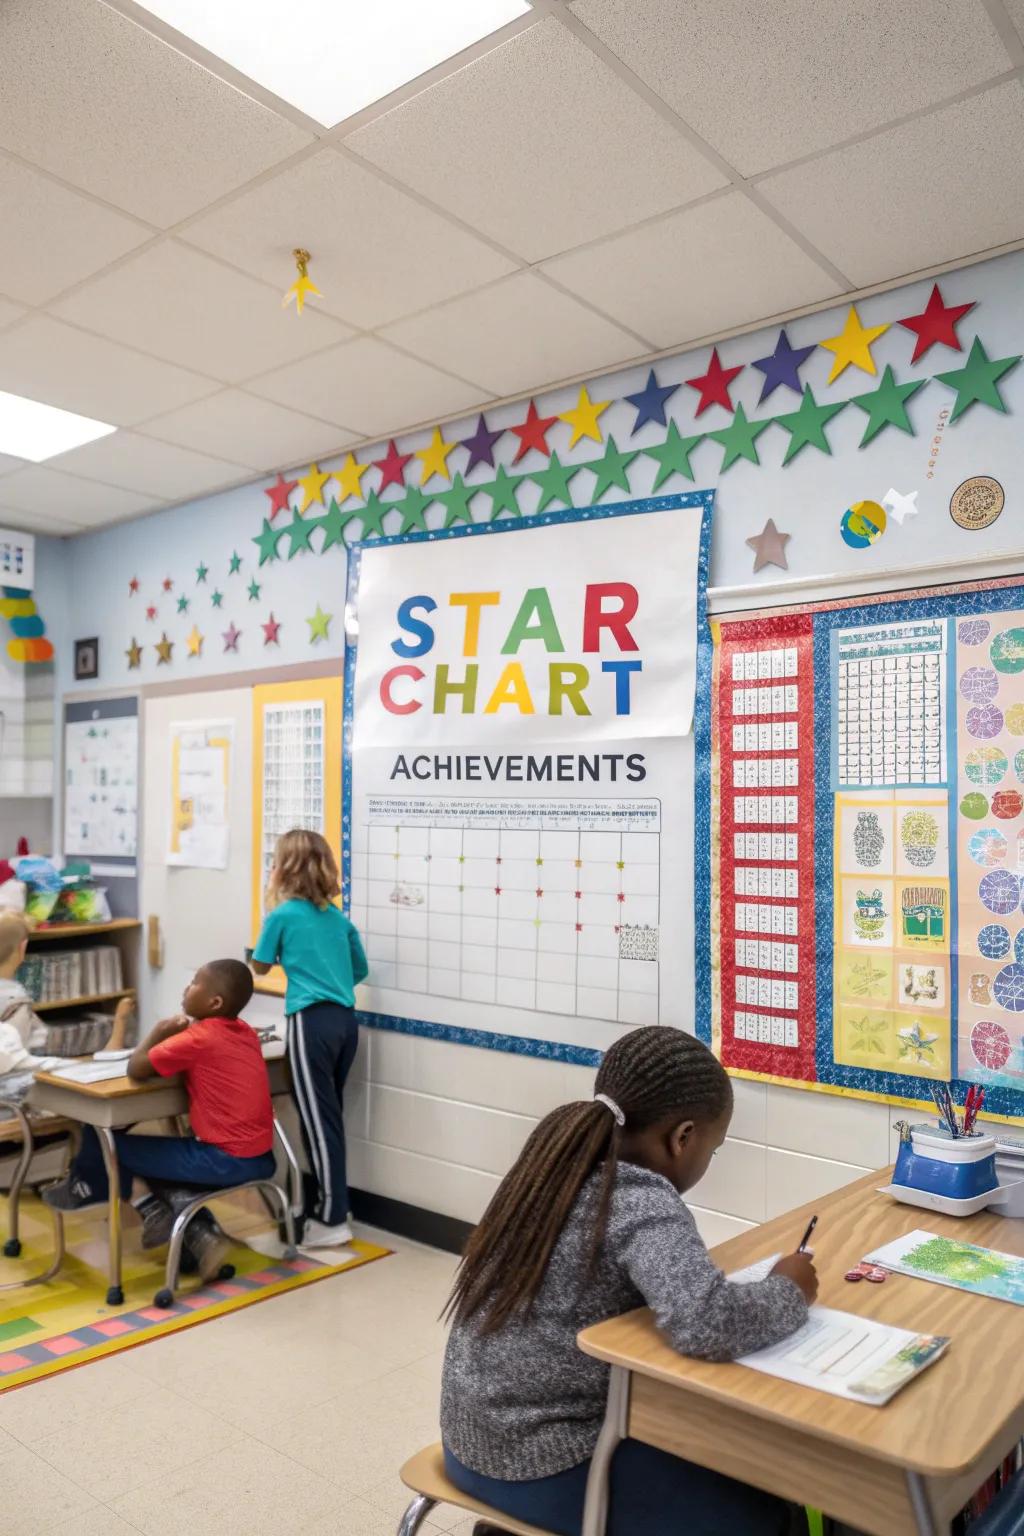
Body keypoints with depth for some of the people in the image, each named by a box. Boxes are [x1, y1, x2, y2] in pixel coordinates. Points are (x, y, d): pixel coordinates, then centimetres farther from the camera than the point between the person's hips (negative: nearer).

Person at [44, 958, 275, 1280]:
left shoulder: (197, 1038, -15)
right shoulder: (245, 1032, 8)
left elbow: (136, 1069, -10)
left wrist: (159, 1032, 5)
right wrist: (174, 1036, 7)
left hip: (225, 1160, -8)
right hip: (260, 1158, 8)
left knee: (104, 1137, 4)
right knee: (152, 1152, 27)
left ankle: (86, 1189, 35)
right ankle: (198, 1234, 13)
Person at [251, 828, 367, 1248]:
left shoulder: (281, 916, -2)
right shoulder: (338, 918, 12)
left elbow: (260, 967, 13)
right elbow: (360, 970, 20)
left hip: (312, 1023, -6)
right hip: (345, 1020, 6)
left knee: (318, 1120, 0)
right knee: (329, 1115, 15)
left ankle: (332, 1220, 6)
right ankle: (324, 1206, 26)